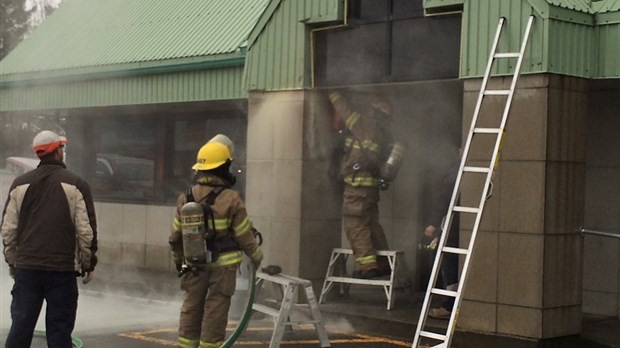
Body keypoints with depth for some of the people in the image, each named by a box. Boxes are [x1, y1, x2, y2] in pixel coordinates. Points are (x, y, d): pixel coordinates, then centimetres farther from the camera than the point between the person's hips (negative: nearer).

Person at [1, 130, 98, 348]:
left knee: (20, 326, 7)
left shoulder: (20, 184, 6)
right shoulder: (76, 185, -3)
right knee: (59, 330, 2)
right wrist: (88, 264, 5)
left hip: (26, 268, 3)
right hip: (63, 270, -3)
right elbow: (86, 231, -5)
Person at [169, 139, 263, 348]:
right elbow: (244, 236, -7)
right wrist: (257, 256, 12)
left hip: (194, 267, 4)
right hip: (222, 268, -4)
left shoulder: (185, 198, 0)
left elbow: (175, 237, 7)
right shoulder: (231, 199, -14)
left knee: (190, 312, 13)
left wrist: (178, 260, 25)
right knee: (214, 316, 1)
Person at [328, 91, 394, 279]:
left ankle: (367, 265, -12)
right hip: (372, 184, 8)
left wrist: (333, 94, 19)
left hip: (358, 184, -8)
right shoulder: (384, 135, 14)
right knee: (372, 223, 16)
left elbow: (344, 110, 3)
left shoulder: (365, 124, -6)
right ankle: (383, 263, 20)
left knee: (355, 225, -7)